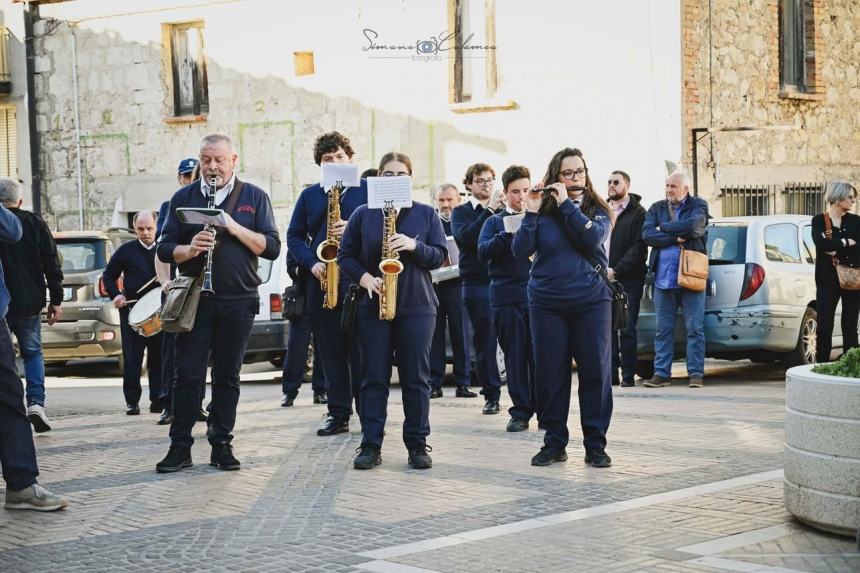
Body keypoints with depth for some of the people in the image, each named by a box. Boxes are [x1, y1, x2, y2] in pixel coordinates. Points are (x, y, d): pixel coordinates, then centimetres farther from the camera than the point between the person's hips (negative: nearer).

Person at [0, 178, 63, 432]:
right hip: (29, 303, 1)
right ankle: (36, 402, -4)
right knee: (32, 353, 13)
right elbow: (52, 264, 0)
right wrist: (56, 300, 5)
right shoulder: (34, 223, 1)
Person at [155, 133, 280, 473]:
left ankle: (222, 445, 14)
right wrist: (189, 248, -17)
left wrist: (234, 227, -15)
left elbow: (272, 248, -2)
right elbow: (164, 250, 4)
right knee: (188, 375, -2)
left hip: (238, 301, 0)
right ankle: (180, 447, 3)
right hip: (194, 300, 0)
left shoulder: (254, 197, 6)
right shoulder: (183, 198, 9)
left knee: (227, 376, 6)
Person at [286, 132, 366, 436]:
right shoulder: (309, 195, 15)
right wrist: (311, 263, -5)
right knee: (331, 352, 5)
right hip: (321, 283, 3)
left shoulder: (368, 189, 6)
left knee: (361, 351, -4)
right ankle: (338, 413, 10)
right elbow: (294, 236, 12)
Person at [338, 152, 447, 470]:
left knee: (416, 377, 1)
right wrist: (365, 278, -12)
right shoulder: (363, 214, 7)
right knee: (374, 377, 2)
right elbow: (346, 255, 6)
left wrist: (414, 246, -16)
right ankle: (371, 445, 5)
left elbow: (440, 255, 3)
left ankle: (418, 444, 9)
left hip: (416, 305, 0)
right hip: (373, 305, 0)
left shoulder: (426, 214, 7)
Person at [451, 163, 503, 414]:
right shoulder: (461, 212, 8)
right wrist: (489, 210, -16)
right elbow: (465, 236, -13)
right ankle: (491, 395, 10)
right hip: (478, 284, -1)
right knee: (485, 341, 2)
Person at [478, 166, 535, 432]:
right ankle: (520, 411, 9)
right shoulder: (495, 222, 12)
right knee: (514, 356, 3)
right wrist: (509, 233, -15)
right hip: (507, 297, 1)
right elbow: (483, 252, -3)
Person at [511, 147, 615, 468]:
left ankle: (595, 445, 5)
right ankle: (554, 443, 13)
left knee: (595, 372, -2)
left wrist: (566, 204, -13)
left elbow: (593, 238, -16)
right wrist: (531, 213, -14)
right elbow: (520, 252, -5)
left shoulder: (598, 211, 6)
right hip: (547, 303, 1)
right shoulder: (542, 211, 5)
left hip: (591, 301, 0)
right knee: (550, 374, 2)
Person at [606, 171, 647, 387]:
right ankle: (611, 373, 8)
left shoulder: (637, 212, 0)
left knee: (627, 329, -4)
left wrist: (617, 270, -14)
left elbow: (638, 247, -8)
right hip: (605, 279, 5)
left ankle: (628, 375, 0)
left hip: (628, 280, -5)